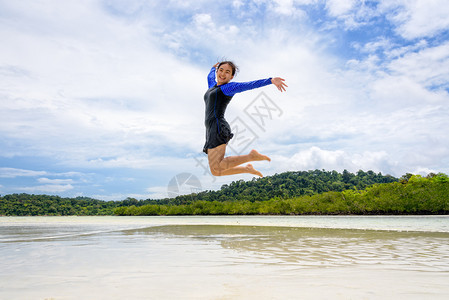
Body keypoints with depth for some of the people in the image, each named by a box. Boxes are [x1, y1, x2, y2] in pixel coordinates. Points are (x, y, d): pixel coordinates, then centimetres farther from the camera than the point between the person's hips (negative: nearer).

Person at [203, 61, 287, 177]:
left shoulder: (230, 87, 4)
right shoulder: (213, 85, 26)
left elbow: (250, 84, -10)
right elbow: (210, 76, 50)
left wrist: (271, 80, -23)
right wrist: (213, 68, 69)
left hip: (218, 128, -8)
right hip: (211, 130, 8)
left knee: (216, 168, -23)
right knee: (216, 171, 2)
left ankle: (251, 155, -12)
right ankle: (247, 168, 15)